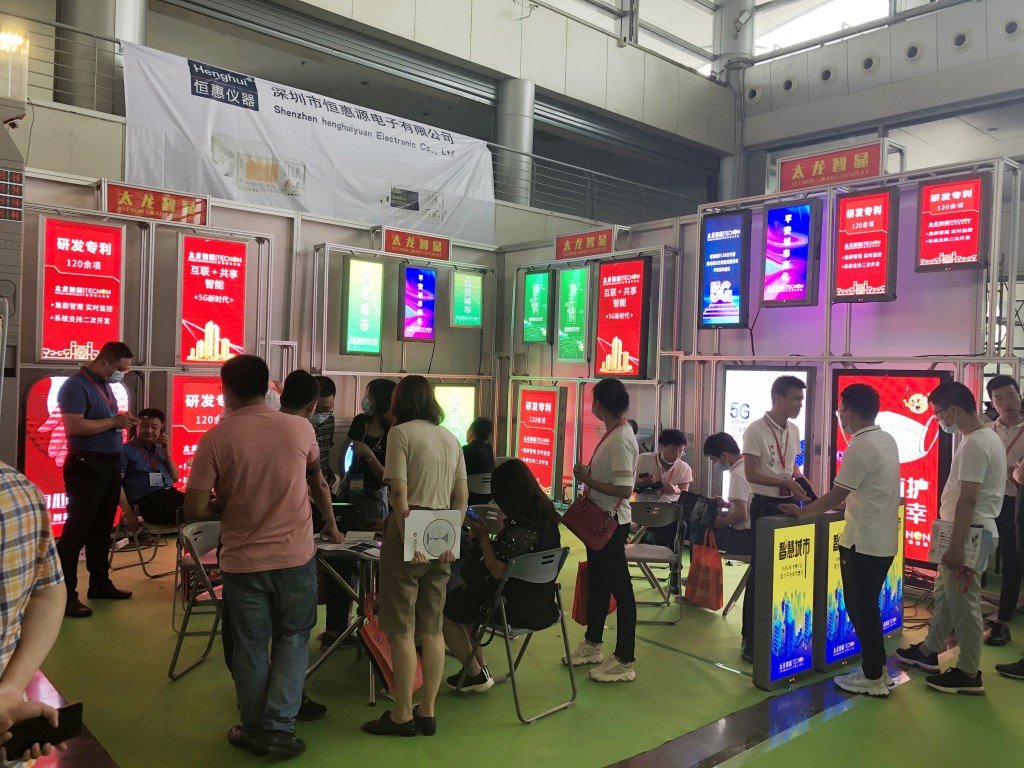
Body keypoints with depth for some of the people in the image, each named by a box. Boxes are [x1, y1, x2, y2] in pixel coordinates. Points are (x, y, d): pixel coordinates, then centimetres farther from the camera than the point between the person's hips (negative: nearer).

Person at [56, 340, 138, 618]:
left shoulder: (105, 385, 14)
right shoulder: (76, 385, -13)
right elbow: (74, 426, -23)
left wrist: (122, 421, 7)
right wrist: (114, 421, -19)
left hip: (110, 465, 9)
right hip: (86, 466, -9)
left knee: (102, 529, 16)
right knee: (77, 529, -6)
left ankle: (100, 583, 26)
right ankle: (65, 594, 0)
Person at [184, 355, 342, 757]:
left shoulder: (215, 439, -11)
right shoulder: (301, 429, -5)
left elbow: (195, 509, -12)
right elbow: (318, 484, 12)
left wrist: (226, 508, 10)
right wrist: (331, 526, 28)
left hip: (243, 560, 0)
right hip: (295, 555, 1)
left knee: (250, 646, 15)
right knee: (292, 639, 15)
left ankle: (255, 730, 26)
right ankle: (278, 726, 9)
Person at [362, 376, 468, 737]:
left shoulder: (401, 432, -6)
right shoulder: (450, 438, 13)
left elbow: (400, 493, -15)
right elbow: (462, 496, 10)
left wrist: (408, 541, -16)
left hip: (409, 532, -6)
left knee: (402, 629, 3)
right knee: (432, 628, 12)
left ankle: (402, 716, 11)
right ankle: (427, 712, 19)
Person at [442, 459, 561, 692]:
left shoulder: (520, 528, -28)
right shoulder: (545, 514, 0)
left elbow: (497, 571, -23)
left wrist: (483, 537, -13)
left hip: (520, 608, -9)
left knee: (444, 610, 8)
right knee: (463, 594, 27)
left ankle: (476, 674, 21)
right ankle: (479, 667, 30)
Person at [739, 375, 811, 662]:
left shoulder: (794, 430, 8)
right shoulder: (756, 430, -14)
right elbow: (751, 474, -17)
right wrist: (787, 484, -22)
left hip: (788, 504, 7)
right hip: (765, 505, -7)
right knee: (760, 571, -1)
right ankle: (750, 638, 9)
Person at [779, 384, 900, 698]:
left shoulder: (859, 448, -19)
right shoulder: (888, 440, 7)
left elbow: (836, 496, -15)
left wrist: (801, 511, -4)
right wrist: (845, 500, 19)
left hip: (863, 542, -9)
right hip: (884, 539, 9)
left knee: (861, 609, 3)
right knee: (868, 607, 19)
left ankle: (873, 678, 12)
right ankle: (877, 669, 28)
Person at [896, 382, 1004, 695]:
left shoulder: (974, 445, -21)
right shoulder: (988, 437, 11)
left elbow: (967, 500, -24)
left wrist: (956, 546, -22)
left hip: (968, 535, -10)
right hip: (973, 531, 10)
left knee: (963, 604, 0)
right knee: (944, 595, 20)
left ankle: (969, 674, 11)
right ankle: (928, 651, 33)